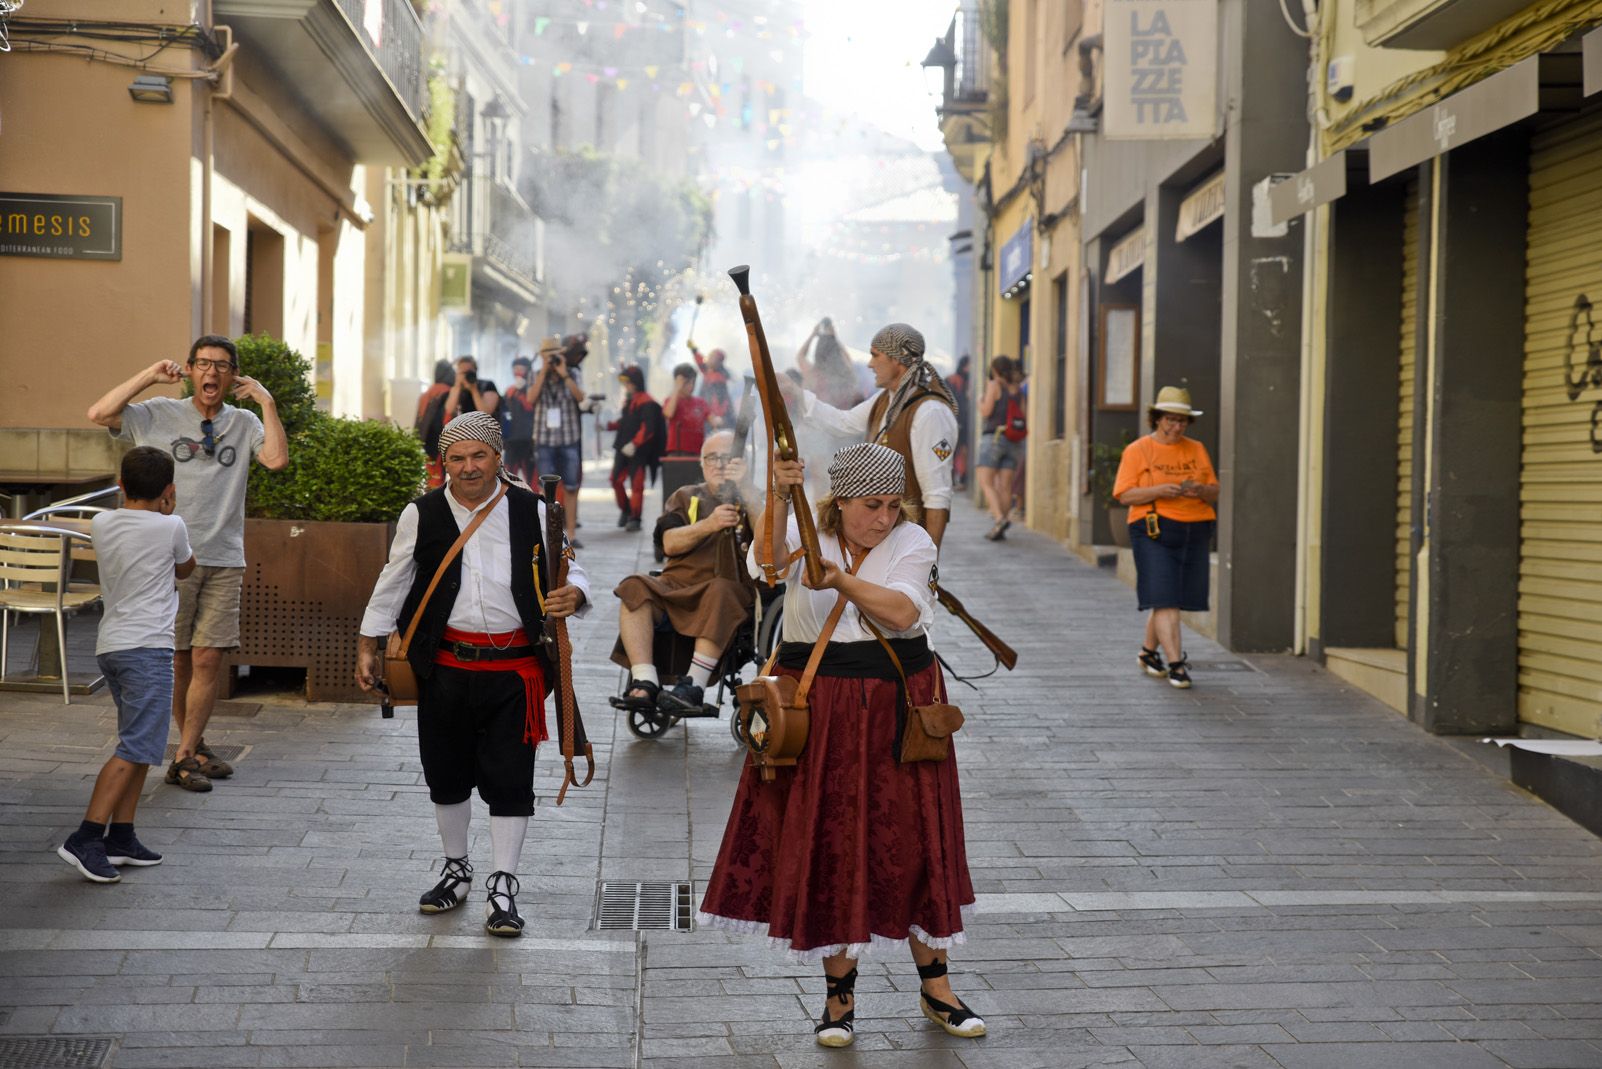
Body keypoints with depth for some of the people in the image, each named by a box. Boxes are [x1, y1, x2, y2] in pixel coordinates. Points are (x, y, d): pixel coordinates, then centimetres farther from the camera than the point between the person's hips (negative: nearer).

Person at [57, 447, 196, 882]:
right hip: (148, 648, -7)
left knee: (140, 747, 15)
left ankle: (121, 837, 14)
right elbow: (185, 568, 14)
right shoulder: (171, 527, -6)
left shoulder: (101, 524, 7)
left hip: (111, 646, 8)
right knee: (135, 750, -9)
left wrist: (155, 514, 26)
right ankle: (86, 839, -17)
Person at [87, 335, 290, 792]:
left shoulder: (243, 423, 7)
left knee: (208, 660, -3)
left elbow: (276, 459, -9)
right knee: (177, 660, 6)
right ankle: (195, 746, 20)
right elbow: (99, 414, -8)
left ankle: (184, 758, 5)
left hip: (224, 560, 1)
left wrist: (267, 402, -8)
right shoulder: (161, 414, 3)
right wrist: (149, 376, -7)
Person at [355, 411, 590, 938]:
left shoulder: (532, 511, 0)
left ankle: (502, 890, 7)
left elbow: (569, 569, 8)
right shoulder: (422, 515, 3)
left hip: (513, 668, -2)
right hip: (446, 667, 2)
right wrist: (368, 645, 14)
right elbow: (393, 582, 13)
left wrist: (573, 594, -15)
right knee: (446, 774, 13)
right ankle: (456, 871, 33)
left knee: (509, 779, -2)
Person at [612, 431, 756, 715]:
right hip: (676, 585, 3)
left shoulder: (752, 500, 15)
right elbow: (670, 543, 5)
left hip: (732, 588, -3)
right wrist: (708, 525, -12)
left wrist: (743, 488, -16)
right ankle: (644, 683, -35)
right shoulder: (686, 497, 22)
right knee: (634, 587, -26)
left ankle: (693, 685, -43)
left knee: (720, 592, -38)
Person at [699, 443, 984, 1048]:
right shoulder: (806, 534, -2)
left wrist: (842, 579, -30)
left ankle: (935, 987, 20)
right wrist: (779, 497, -44)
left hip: (899, 705, 1)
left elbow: (902, 612, -18)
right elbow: (769, 556, -27)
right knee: (827, 844, 2)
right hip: (819, 708, -1)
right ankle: (839, 993, 15)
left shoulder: (912, 543, -1)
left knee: (915, 840, 6)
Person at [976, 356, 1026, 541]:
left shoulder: (994, 385, -4)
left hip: (994, 437, -6)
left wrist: (980, 402, 10)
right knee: (1005, 485, 5)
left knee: (986, 482, -5)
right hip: (1014, 442, 6)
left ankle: (999, 518, -25)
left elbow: (986, 412, -9)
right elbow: (1022, 415, 12)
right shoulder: (1018, 390, 13)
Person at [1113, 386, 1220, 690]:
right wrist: (1158, 491, -19)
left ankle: (1148, 651, 29)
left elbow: (1214, 494, 15)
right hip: (1155, 531, -4)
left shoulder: (1196, 450, 15)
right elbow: (1124, 494, -5)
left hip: (1195, 532, 4)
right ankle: (1176, 664, -14)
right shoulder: (1137, 450, 1)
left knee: (1169, 600, 9)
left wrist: (1201, 490, -8)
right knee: (1164, 599, -12)